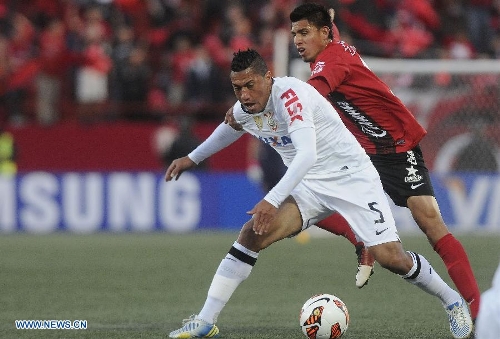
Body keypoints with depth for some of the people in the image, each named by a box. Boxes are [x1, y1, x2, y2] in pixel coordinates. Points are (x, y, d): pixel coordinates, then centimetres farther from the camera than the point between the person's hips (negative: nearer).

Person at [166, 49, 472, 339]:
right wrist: (192, 159, 36)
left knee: (390, 257, -15)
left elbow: (307, 153, -40)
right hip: (309, 187, 6)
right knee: (252, 234, -14)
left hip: (352, 177, -6)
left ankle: (452, 301, 13)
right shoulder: (244, 109, -2)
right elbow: (229, 129, 26)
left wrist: (272, 201, -47)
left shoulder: (289, 94, -27)